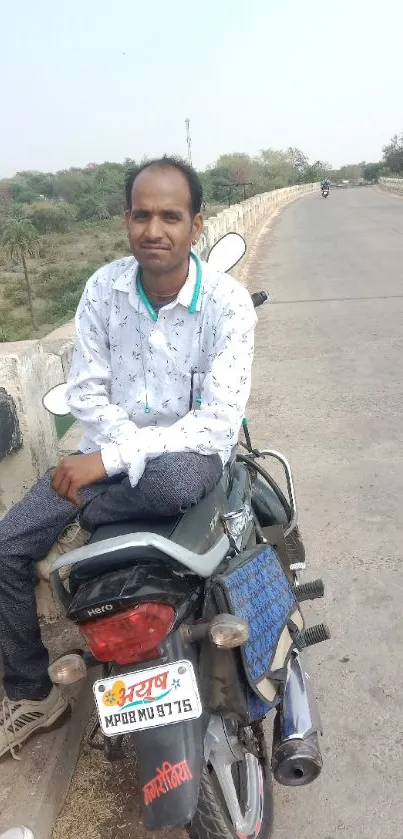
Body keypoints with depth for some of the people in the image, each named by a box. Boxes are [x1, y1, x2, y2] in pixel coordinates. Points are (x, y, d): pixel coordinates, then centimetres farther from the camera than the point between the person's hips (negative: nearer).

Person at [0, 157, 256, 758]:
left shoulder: (228, 303, -17)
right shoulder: (104, 288, -5)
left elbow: (220, 422, -23)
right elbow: (86, 391, -2)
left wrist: (114, 457, -29)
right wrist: (126, 450, -20)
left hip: (192, 451, -3)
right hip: (112, 449, 4)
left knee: (176, 480, -41)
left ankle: (86, 521, -7)